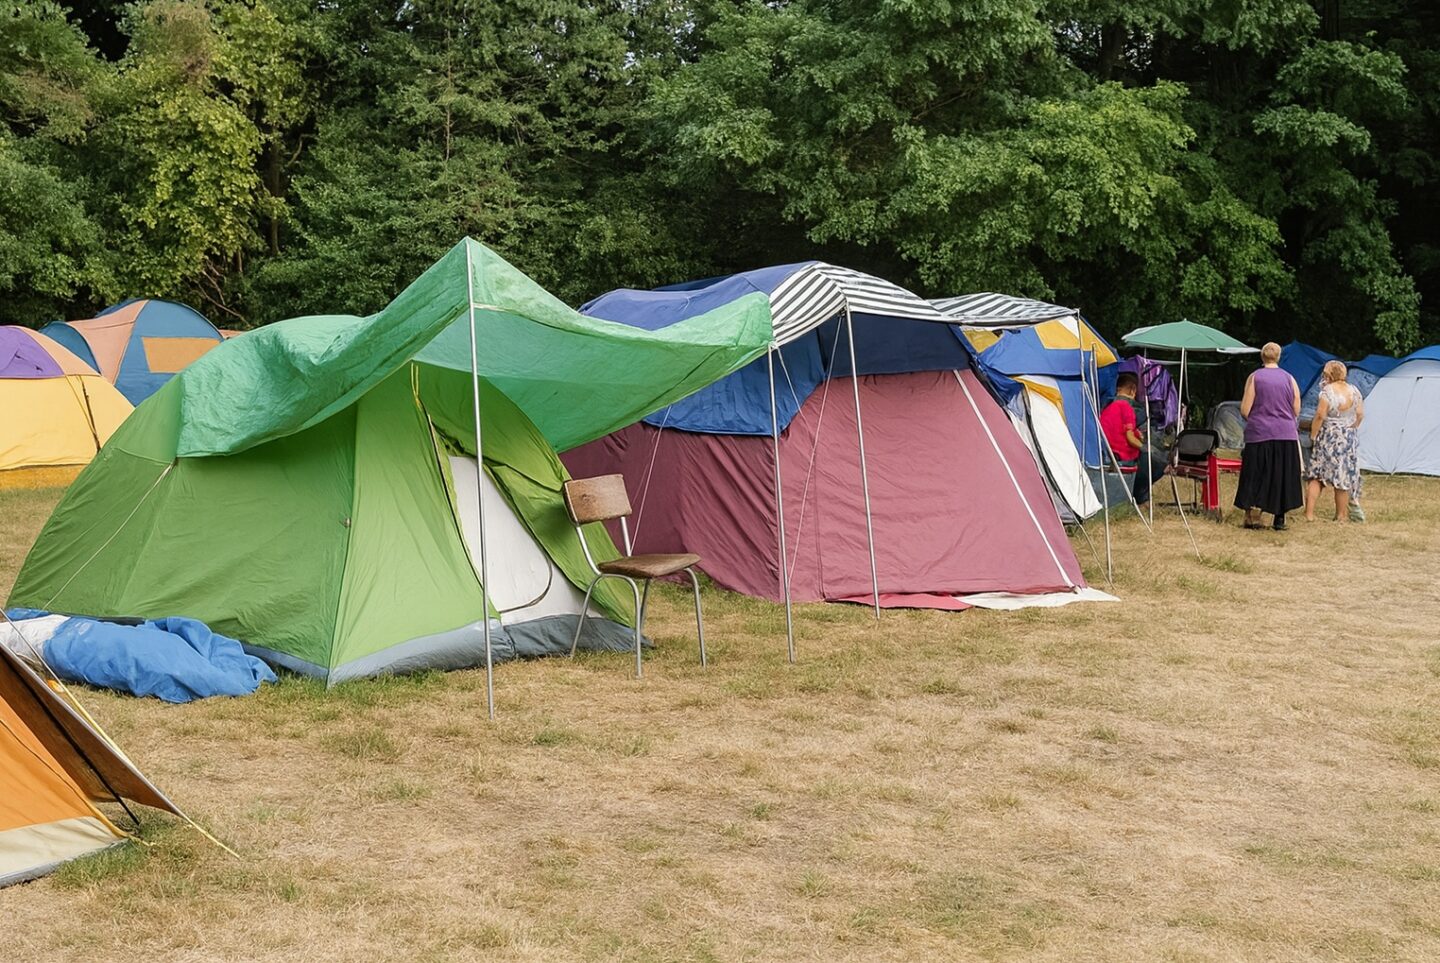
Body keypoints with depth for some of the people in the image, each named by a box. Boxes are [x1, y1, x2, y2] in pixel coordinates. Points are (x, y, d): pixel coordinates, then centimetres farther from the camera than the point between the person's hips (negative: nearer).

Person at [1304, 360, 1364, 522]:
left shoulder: (1327, 391, -14)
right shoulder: (1354, 391, 2)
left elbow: (1320, 416, -17)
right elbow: (1360, 415, 7)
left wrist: (1313, 436, -7)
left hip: (1328, 438, -4)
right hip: (1348, 440, 4)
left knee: (1315, 476, 3)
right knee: (1343, 477, 9)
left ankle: (1309, 513, -3)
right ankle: (1342, 515, 13)